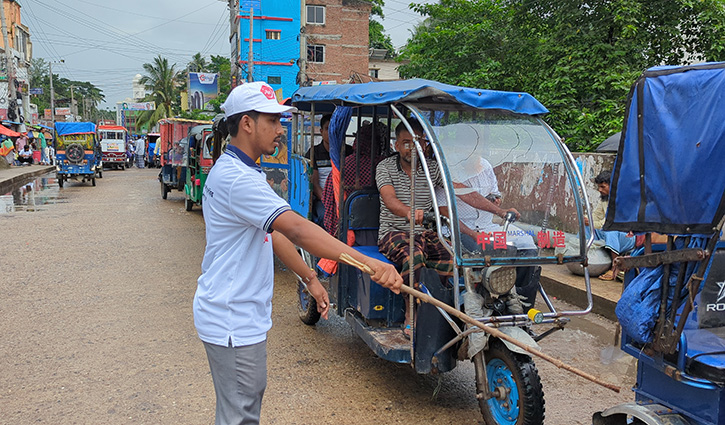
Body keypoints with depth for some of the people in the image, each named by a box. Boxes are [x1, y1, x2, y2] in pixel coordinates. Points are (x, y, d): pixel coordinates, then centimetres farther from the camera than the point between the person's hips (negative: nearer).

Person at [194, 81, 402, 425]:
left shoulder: (244, 172, 12)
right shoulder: (236, 178, -24)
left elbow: (275, 233, 15)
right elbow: (297, 229, -35)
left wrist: (310, 278, 12)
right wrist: (368, 262, -40)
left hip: (243, 315, 11)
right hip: (232, 321, -11)